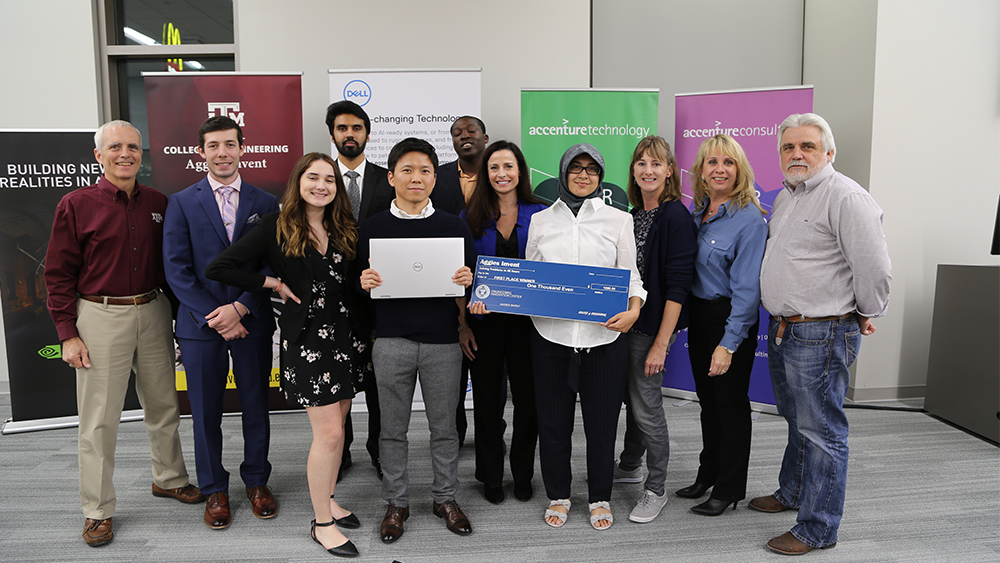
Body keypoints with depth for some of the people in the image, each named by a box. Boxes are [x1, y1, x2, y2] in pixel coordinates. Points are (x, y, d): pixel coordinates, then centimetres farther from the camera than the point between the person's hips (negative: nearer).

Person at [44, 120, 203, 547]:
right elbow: (58, 275, -3)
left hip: (153, 311, 4)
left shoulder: (158, 203, 6)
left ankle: (169, 478, 34)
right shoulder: (76, 205, -4)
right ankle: (97, 510, 17)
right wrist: (68, 334, -8)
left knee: (163, 404, 15)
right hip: (100, 316, -3)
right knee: (99, 417, 3)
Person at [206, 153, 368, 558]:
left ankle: (328, 498, 35)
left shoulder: (345, 229, 9)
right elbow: (218, 269, -9)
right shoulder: (277, 227, -6)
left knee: (335, 425, 15)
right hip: (306, 337, -5)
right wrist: (274, 284, -8)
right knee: (328, 432, -4)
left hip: (346, 333, 6)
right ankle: (322, 524, 12)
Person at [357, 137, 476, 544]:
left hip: (442, 341, 0)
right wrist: (364, 283, -11)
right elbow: (363, 283, 11)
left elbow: (467, 285, 8)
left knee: (444, 427, 11)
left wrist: (465, 284, -13)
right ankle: (396, 502, 26)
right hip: (392, 340, 0)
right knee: (393, 429, 10)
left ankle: (445, 498, 28)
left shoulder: (454, 227, 5)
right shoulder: (373, 228, 5)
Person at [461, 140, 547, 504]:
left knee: (528, 399, 8)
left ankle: (523, 475, 28)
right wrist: (462, 324, -6)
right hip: (483, 321, 0)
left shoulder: (541, 214, 1)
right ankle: (491, 477, 27)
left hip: (527, 320, 0)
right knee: (487, 400, 9)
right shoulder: (471, 216, 2)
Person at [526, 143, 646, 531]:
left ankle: (600, 498, 30)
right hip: (551, 335, 1)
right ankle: (557, 495, 31)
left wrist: (634, 309, -13)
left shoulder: (619, 220, 6)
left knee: (602, 421, 8)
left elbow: (631, 275, 6)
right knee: (553, 420, 10)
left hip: (603, 336, -1)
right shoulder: (540, 220, 9)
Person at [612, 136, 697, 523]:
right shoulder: (632, 214, 9)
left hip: (653, 324, -8)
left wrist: (662, 342, -21)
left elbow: (678, 285, -19)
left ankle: (656, 489, 18)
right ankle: (630, 466, 39)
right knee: (631, 397, 20)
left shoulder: (676, 217, -15)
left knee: (646, 405, 1)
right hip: (626, 320, 8)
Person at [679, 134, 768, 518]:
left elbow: (747, 288, -19)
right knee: (707, 399, 18)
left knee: (731, 402, 6)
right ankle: (708, 474, 36)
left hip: (731, 318, -7)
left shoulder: (749, 219, -16)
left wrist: (729, 343, -22)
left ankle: (729, 489, 22)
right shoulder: (698, 212, 7)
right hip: (698, 314, 7)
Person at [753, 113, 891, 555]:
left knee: (820, 431, 0)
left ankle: (817, 530, 11)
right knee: (796, 420, 23)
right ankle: (791, 493, 40)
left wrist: (866, 316, -5)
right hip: (782, 328, 9)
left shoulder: (846, 198, -16)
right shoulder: (784, 197, 13)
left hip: (822, 336, -9)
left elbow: (875, 269, -18)